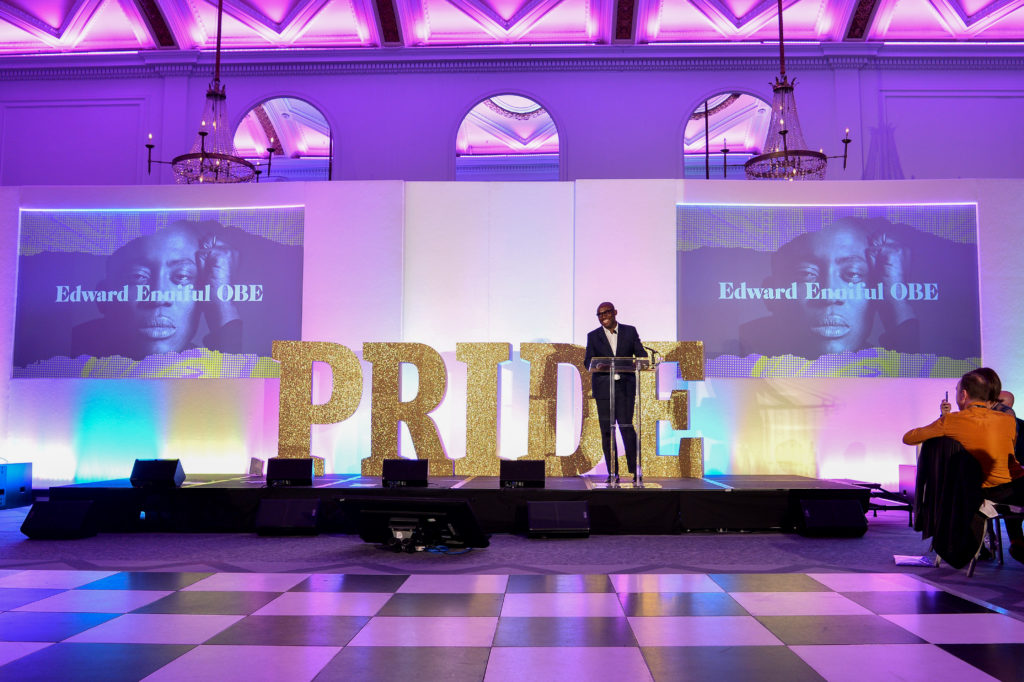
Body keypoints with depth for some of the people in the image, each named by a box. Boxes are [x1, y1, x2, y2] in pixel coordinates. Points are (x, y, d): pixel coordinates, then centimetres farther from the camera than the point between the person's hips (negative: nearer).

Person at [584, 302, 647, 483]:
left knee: (626, 426, -9)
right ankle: (613, 473, 7)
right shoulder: (593, 336, 11)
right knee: (607, 430, 0)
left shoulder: (630, 331, 10)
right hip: (603, 388, 1)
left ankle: (635, 470, 1)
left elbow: (641, 355, 8)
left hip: (625, 387, -1)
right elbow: (588, 362, 3)